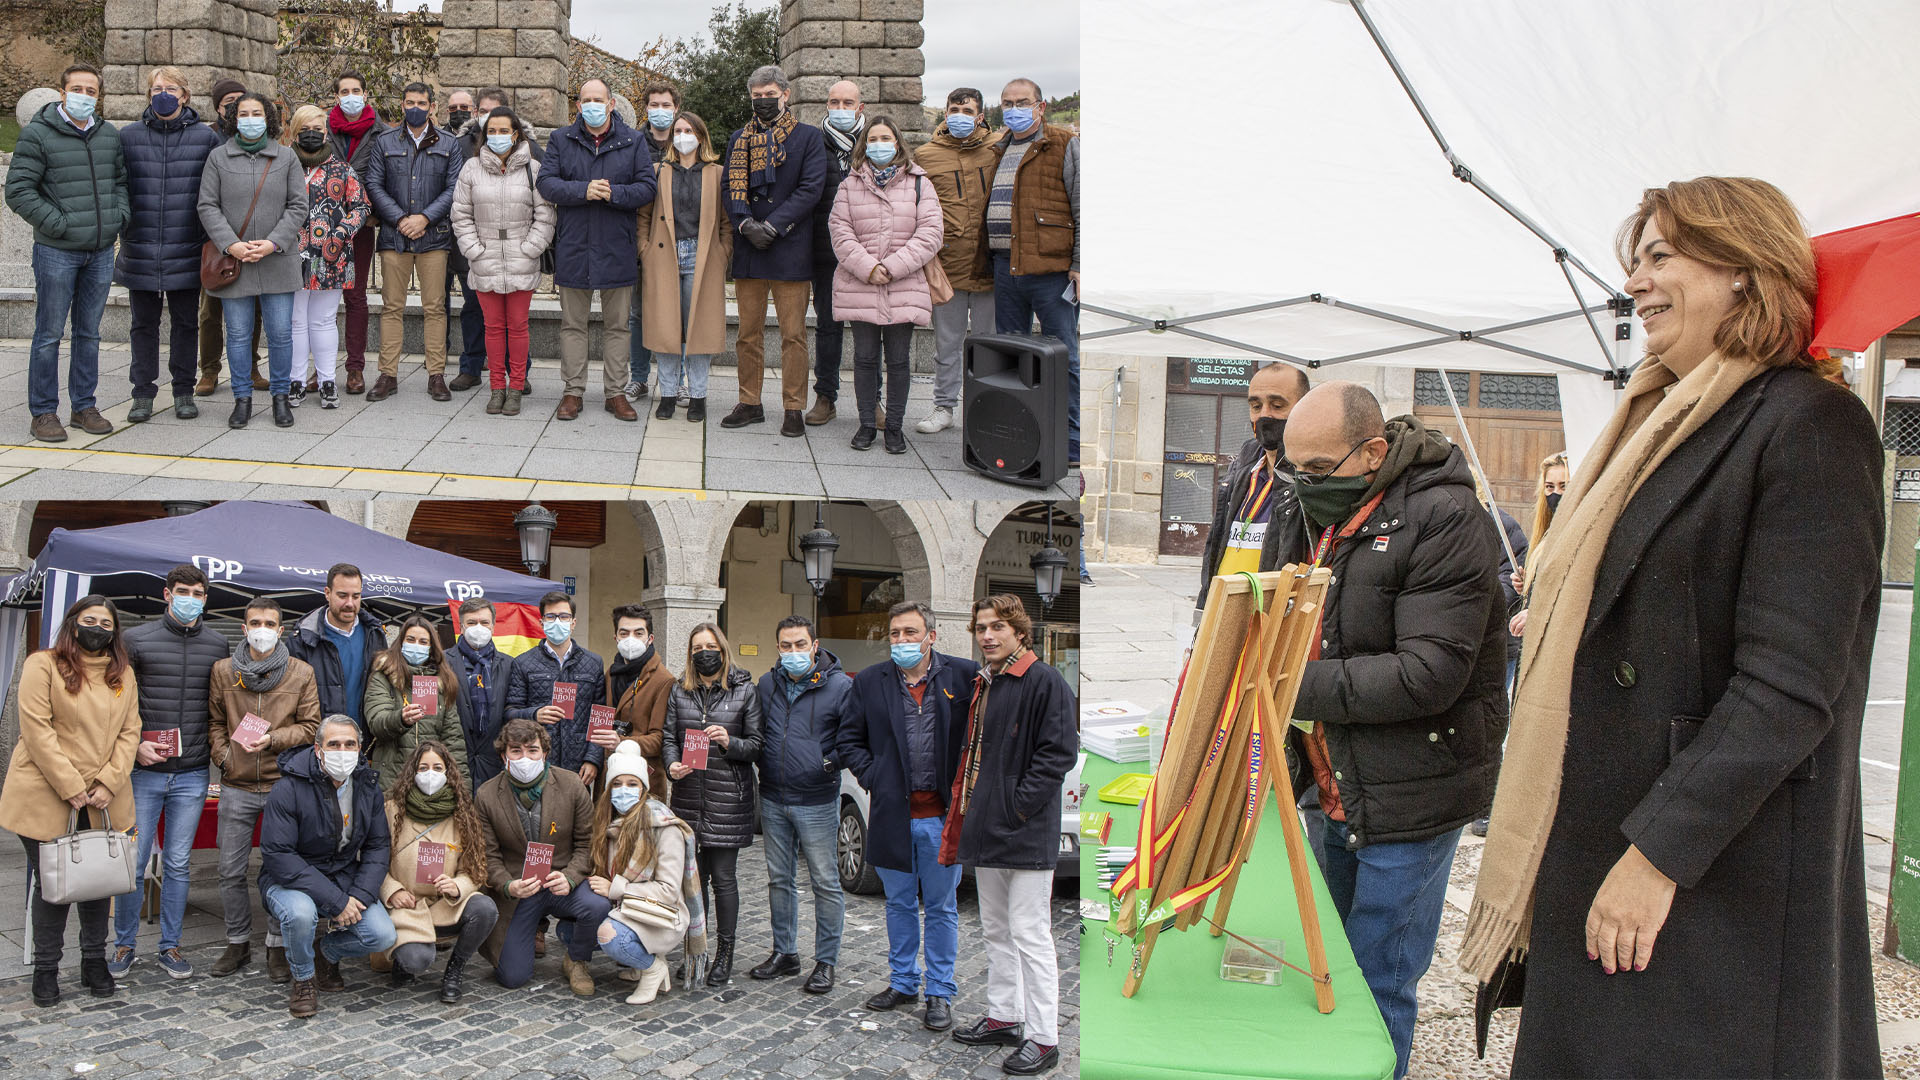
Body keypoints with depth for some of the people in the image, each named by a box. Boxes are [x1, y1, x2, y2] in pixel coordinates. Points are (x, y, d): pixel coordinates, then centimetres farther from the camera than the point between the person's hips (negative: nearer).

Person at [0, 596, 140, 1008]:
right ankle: (46, 969, 13)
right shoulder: (43, 666, -4)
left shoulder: (123, 674, 11)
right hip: (46, 797, -4)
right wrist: (71, 788, -14)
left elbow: (129, 732, 6)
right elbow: (37, 731, -10)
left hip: (103, 799, 4)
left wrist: (109, 784, -7)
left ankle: (94, 962, 21)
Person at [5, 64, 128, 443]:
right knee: (49, 334, -1)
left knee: (89, 333, 12)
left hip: (101, 252, 5)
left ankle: (84, 406, 21)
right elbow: (18, 191, -9)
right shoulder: (37, 134, -7)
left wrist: (119, 215, 4)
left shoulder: (110, 135, 10)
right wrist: (57, 223, -14)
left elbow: (121, 180, 22)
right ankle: (44, 412, 7)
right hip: (56, 252, -5)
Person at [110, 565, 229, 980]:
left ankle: (170, 946, 17)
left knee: (177, 864, 7)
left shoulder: (218, 645, 9)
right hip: (144, 773, -2)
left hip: (192, 774, 2)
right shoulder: (136, 639, 1)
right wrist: (134, 744, -10)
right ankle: (124, 946, 15)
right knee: (133, 862, 1)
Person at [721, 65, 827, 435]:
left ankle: (793, 408, 3)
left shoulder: (809, 137, 3)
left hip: (790, 250, -4)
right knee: (748, 331, 8)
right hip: (748, 251, 4)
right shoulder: (739, 139, 15)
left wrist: (772, 226, -14)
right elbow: (731, 187, 8)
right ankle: (750, 404, 16)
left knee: (793, 334, -2)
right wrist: (745, 224, -11)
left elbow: (811, 188, -6)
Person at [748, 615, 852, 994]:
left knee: (825, 882, 1)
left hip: (817, 802, -5)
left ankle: (826, 962, 10)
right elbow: (755, 733, 20)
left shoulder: (840, 686, -8)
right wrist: (761, 762, 5)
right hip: (773, 800, 5)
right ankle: (784, 953, 26)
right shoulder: (766, 685, 7)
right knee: (779, 879, 13)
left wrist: (833, 762, -16)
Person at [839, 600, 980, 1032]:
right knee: (900, 904, 15)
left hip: (942, 814, -2)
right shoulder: (870, 681, 4)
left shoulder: (963, 675, -3)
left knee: (941, 907, 6)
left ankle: (940, 993, 16)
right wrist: (871, 776, -1)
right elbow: (849, 739, 12)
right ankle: (903, 983, 29)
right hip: (893, 813, 2)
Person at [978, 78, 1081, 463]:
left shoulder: (1064, 147, -2)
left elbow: (1084, 210, -6)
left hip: (1051, 269, -7)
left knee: (1062, 359, -3)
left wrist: (1079, 265, -13)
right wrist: (985, 259, 18)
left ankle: (1071, 446, 3)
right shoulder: (999, 151, 19)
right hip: (1005, 269, 7)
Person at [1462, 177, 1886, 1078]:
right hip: (1597, 857, 8)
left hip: (1720, 879, -8)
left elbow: (1790, 687, -21)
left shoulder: (1809, 426, -14)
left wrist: (1659, 853, -22)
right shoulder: (1663, 422, 15)